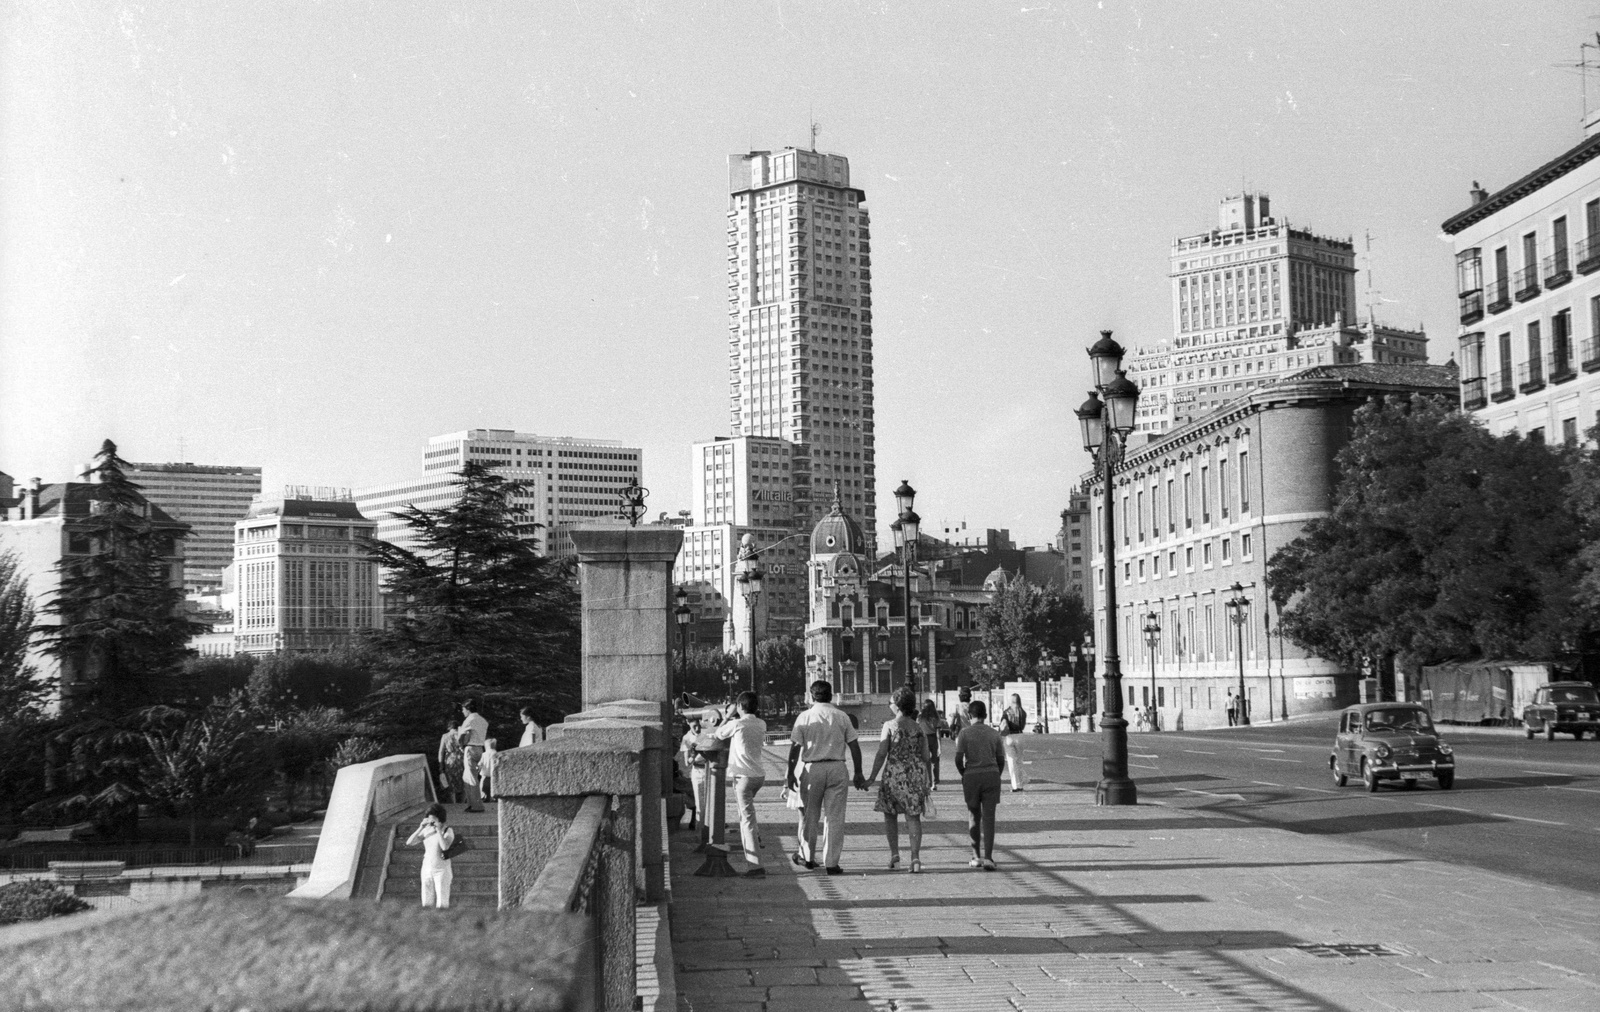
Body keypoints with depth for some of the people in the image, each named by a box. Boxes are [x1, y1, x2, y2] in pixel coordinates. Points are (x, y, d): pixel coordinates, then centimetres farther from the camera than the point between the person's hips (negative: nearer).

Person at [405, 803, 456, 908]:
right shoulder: (426, 830, 2)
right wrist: (420, 828, -12)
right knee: (426, 904, 6)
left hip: (442, 870, -5)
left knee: (442, 905, -5)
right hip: (427, 870, 5)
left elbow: (445, 847, -28)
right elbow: (409, 843, -3)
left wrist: (439, 830, -25)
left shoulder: (448, 831, -11)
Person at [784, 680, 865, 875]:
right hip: (837, 768, 1)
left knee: (809, 815, 13)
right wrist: (858, 773, 10)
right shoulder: (842, 717, 3)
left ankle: (807, 857, 26)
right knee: (835, 817, 4)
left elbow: (795, 747, -5)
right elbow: (854, 746, 4)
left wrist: (790, 773, 0)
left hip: (812, 768, 0)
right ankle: (831, 863, 3)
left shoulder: (804, 717, -1)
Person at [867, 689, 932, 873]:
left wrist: (872, 777, -2)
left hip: (895, 773, -3)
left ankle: (894, 854, 8)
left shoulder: (890, 725, -5)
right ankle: (915, 857, -5)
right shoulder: (918, 728, 8)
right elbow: (925, 757, 9)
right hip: (916, 773, 3)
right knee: (913, 816, 5)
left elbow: (882, 753, -8)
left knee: (890, 814, 13)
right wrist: (926, 782, 17)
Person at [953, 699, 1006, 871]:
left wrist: (963, 774, 8)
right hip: (992, 775, 1)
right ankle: (988, 857, -11)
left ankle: (977, 857, 16)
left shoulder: (965, 732, -2)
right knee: (989, 817, -1)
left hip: (971, 777, -1)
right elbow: (1001, 760, 5)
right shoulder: (994, 733, 5)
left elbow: (958, 758, -8)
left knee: (974, 816, 13)